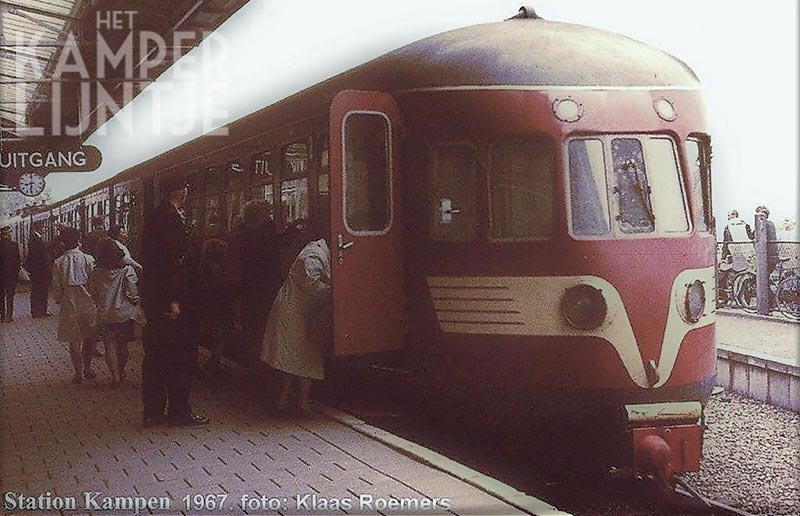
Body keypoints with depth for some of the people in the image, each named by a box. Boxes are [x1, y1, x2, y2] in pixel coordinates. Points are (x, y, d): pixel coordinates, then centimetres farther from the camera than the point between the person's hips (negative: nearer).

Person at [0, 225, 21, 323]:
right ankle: (9, 316, 1)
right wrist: (17, 272, 3)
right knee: (10, 296, 3)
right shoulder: (13, 245, -12)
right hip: (11, 274, -3)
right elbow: (17, 260, -9)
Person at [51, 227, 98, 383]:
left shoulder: (58, 263, -3)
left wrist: (60, 301, 16)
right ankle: (87, 368, 22)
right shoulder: (88, 259, -7)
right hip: (88, 303, 0)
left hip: (69, 305, 0)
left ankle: (79, 372, 11)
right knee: (89, 338, 16)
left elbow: (56, 288, -1)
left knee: (74, 341, 8)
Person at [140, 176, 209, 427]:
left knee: (155, 355, 12)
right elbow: (175, 262, -21)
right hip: (170, 300, -9)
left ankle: (153, 411, 17)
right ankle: (179, 411, 3)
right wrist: (174, 300, -21)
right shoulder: (172, 219, -15)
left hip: (153, 300, 9)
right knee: (181, 356, -2)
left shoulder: (153, 217, 14)